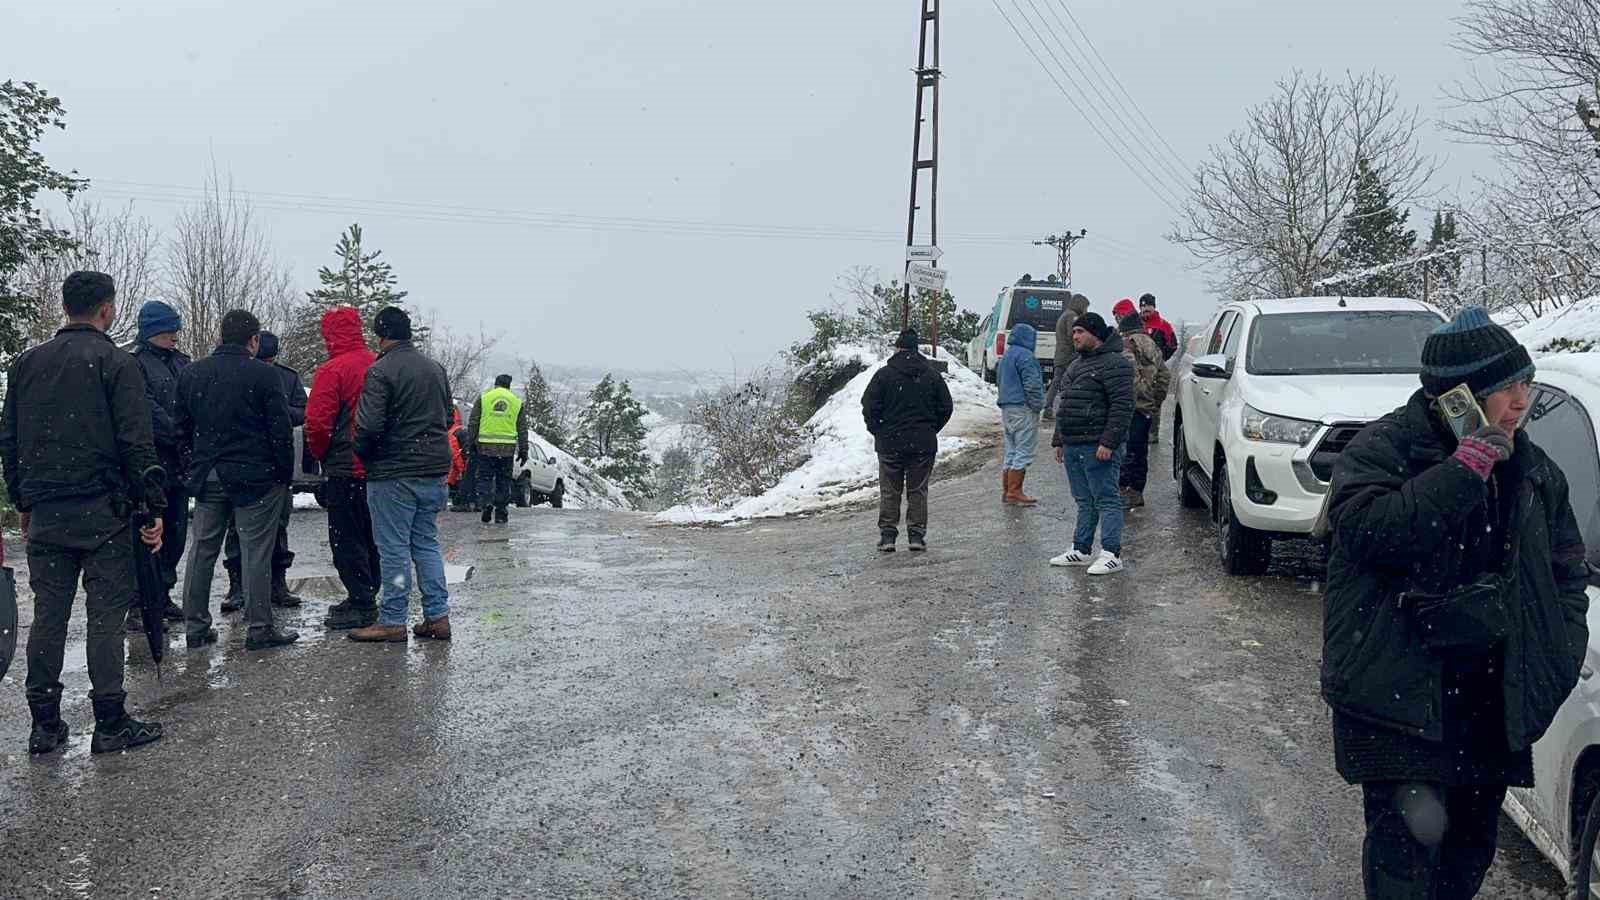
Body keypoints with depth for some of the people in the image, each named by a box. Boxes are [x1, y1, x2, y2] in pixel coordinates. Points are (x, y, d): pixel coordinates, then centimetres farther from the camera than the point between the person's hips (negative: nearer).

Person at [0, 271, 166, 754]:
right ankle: (111, 724, 4)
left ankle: (45, 725, 15)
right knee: (106, 616, 0)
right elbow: (137, 443, -12)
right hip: (102, 514, -5)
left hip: (44, 514, 5)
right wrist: (156, 508, -8)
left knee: (48, 615, 10)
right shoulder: (116, 363, -7)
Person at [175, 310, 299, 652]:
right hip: (255, 476, -5)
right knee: (256, 552, -1)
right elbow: (281, 431, -9)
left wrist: (197, 465, 19)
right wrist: (285, 475, 0)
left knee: (202, 550, 12)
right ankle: (260, 629, 2)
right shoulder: (263, 374, -9)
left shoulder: (190, 374, 8)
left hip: (207, 478, 5)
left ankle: (196, 626, 17)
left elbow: (182, 428, 13)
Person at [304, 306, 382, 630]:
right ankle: (366, 598, 25)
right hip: (376, 467, 7)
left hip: (344, 469, -7)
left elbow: (317, 423, -16)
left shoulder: (332, 370, -15)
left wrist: (321, 455, 2)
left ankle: (361, 606, 2)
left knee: (346, 539, 1)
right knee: (368, 536, 16)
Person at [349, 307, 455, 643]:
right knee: (427, 544, 14)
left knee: (394, 549, 0)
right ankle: (438, 617, 13)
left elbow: (369, 425, -18)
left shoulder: (381, 371, -12)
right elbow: (448, 417, 17)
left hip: (393, 475, -7)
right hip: (434, 469, 7)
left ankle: (392, 621, 5)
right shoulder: (436, 369, 11)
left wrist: (362, 453, 0)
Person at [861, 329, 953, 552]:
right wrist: (930, 430, 14)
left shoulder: (884, 374, -4)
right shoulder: (932, 375, 3)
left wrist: (878, 432, 5)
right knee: (918, 491, 8)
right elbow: (946, 408, 5)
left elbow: (869, 407, -7)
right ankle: (917, 535, 6)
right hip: (923, 445, 2)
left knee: (889, 492, 7)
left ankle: (887, 535, 6)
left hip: (890, 444, -1)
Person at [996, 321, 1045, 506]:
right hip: (1023, 409, -10)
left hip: (1006, 408, 10)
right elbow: (1032, 383, -19)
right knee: (1023, 452, -6)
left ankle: (1006, 491, 16)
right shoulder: (1024, 355, -13)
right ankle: (1014, 492, -7)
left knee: (1011, 452, 14)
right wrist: (1037, 405, -10)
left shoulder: (1005, 357, 19)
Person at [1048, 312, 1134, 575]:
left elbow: (1122, 406, -18)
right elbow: (1065, 405, 26)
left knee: (1106, 500, -6)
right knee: (1084, 501, 15)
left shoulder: (1114, 364, -11)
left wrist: (1108, 442, -23)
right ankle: (1081, 550, 21)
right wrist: (1058, 441, 22)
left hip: (1097, 447, -9)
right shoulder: (1077, 364, 20)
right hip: (1072, 446, 9)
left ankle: (1112, 554, -4)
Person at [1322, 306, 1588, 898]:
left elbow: (1567, 567, 19)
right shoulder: (1382, 449, -10)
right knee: (1413, 828, -13)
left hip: (1491, 694, 7)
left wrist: (1563, 650, 5)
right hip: (1399, 689, -6)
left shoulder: (1534, 470, 10)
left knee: (1472, 839, 17)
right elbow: (1368, 529, -29)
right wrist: (1465, 468, -27)